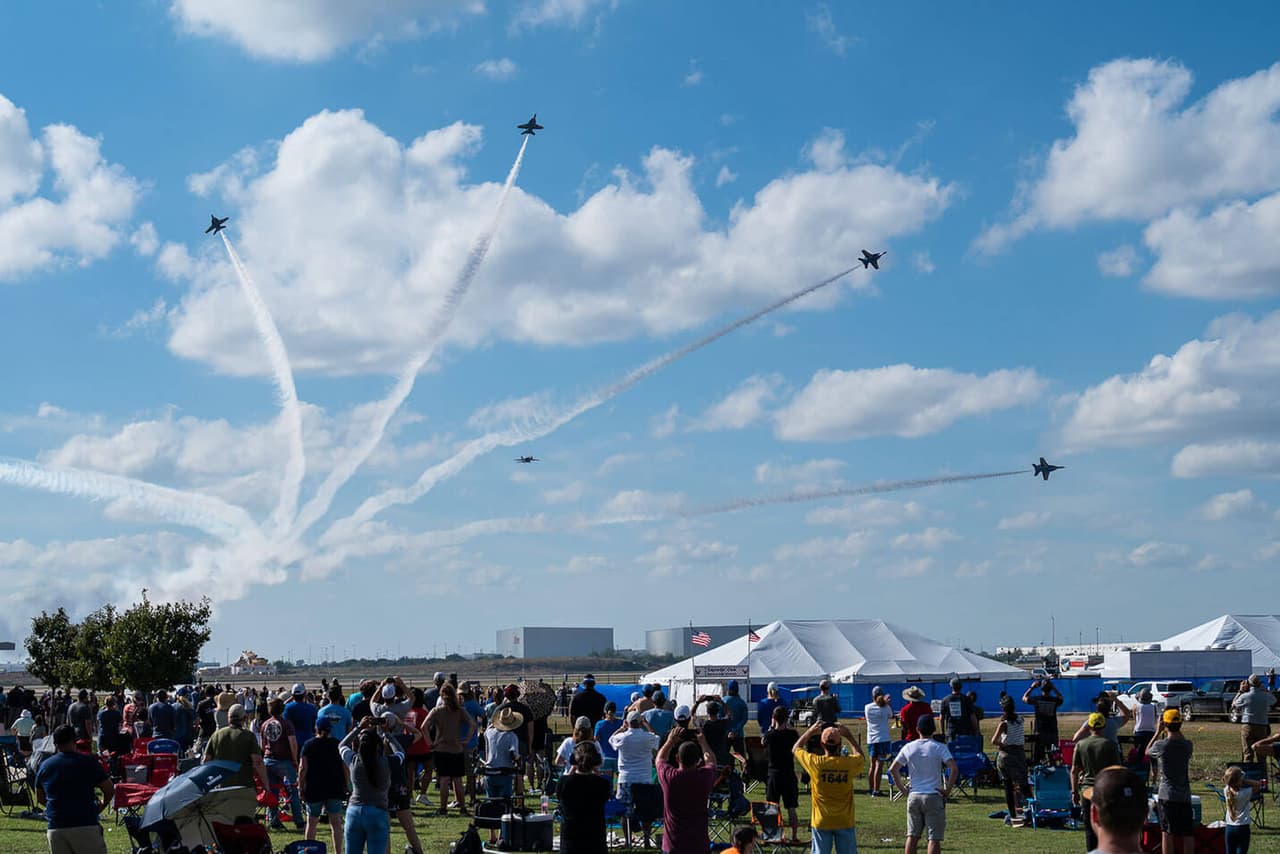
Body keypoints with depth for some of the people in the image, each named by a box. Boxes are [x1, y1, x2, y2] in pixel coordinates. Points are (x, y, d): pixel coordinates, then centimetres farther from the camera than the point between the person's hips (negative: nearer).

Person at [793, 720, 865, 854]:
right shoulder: (849, 763, -12)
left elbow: (795, 749, 7)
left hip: (821, 823, 0)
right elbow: (860, 756, 14)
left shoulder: (815, 763, -14)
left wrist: (810, 732, 12)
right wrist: (849, 736, 14)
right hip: (845, 822, 0)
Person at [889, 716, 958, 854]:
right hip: (934, 796, -3)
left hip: (913, 796, 3)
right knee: (934, 838, -1)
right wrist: (948, 790, -8)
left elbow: (893, 769, 5)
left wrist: (903, 788, 10)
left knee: (912, 836, 11)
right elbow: (954, 769, -16)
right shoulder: (939, 747, -6)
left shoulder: (908, 747, 4)